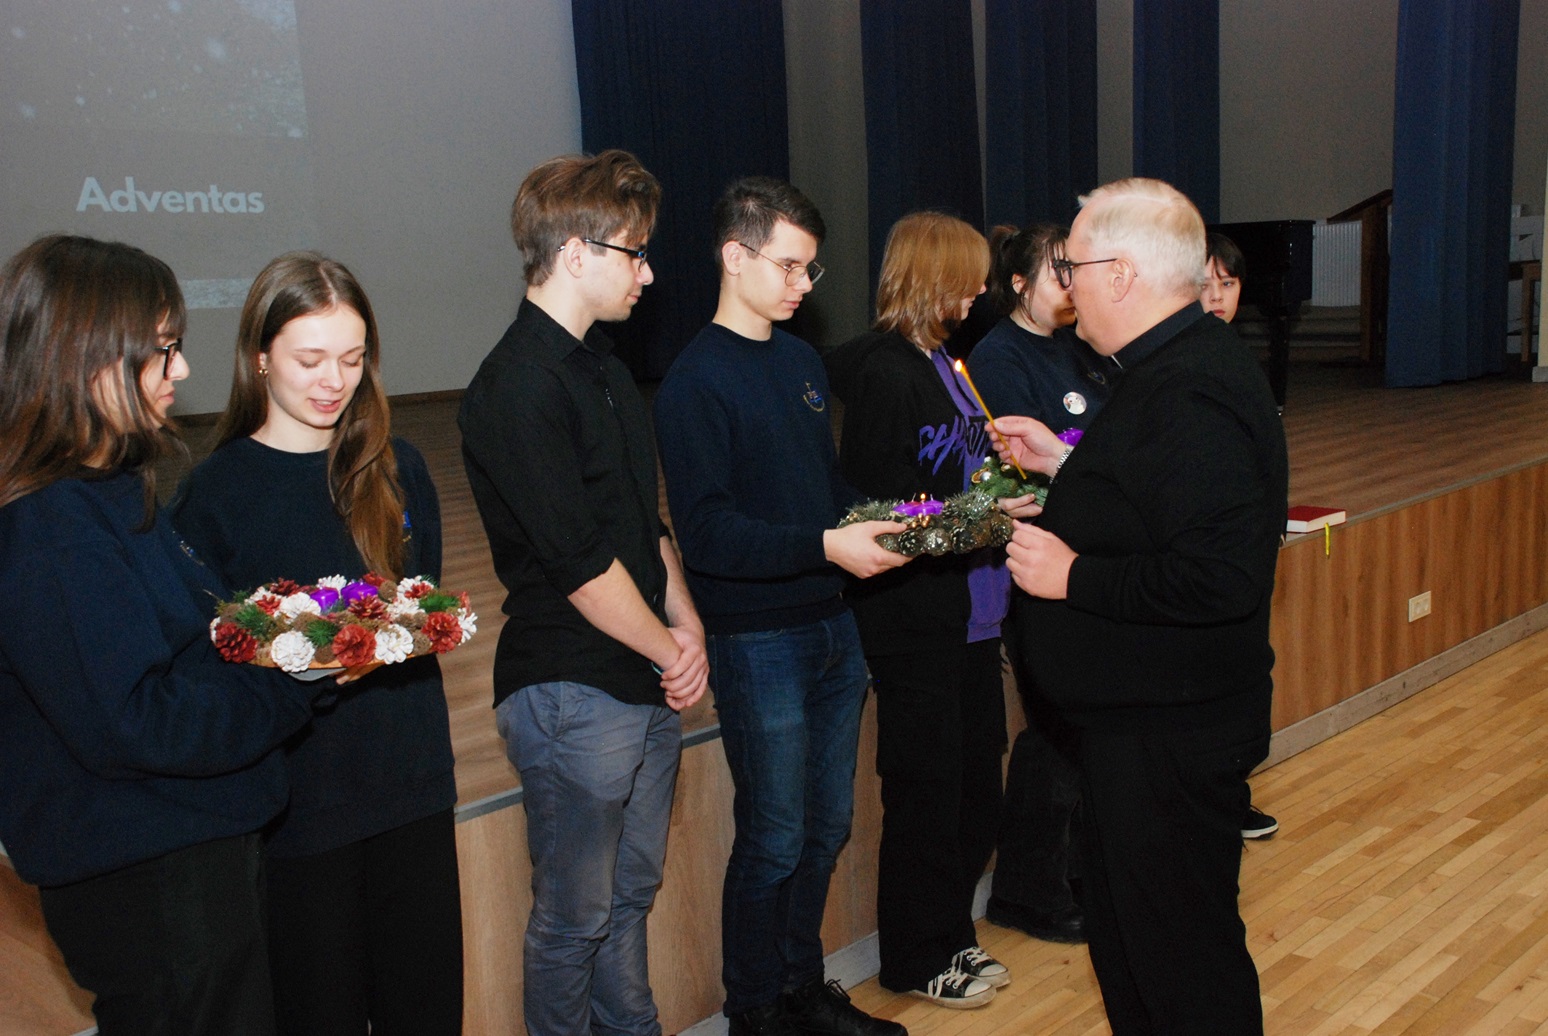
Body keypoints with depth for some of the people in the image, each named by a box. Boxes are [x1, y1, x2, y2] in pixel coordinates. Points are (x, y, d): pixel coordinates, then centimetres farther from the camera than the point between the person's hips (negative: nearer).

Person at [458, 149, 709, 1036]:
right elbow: (580, 563, -20)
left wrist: (685, 621, 2)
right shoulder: (517, 388, -18)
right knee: (577, 915, 8)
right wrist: (672, 651, -8)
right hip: (573, 694, -9)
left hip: (649, 682, 9)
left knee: (632, 891, 22)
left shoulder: (602, 364, 12)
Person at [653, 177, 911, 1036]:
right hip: (757, 639, -7)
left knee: (826, 825, 17)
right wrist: (826, 546, -26)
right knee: (774, 841, 4)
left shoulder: (803, 362, 12)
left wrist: (876, 524, 1)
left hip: (833, 626, 7)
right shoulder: (696, 381, -12)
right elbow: (705, 532, -20)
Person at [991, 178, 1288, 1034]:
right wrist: (1063, 463, 12)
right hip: (1137, 715, 11)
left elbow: (1223, 575, -32)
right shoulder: (1172, 368, 10)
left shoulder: (1193, 393, -24)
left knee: (1181, 951, 6)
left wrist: (1073, 576, -23)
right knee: (1124, 936, 25)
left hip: (1170, 732, -11)